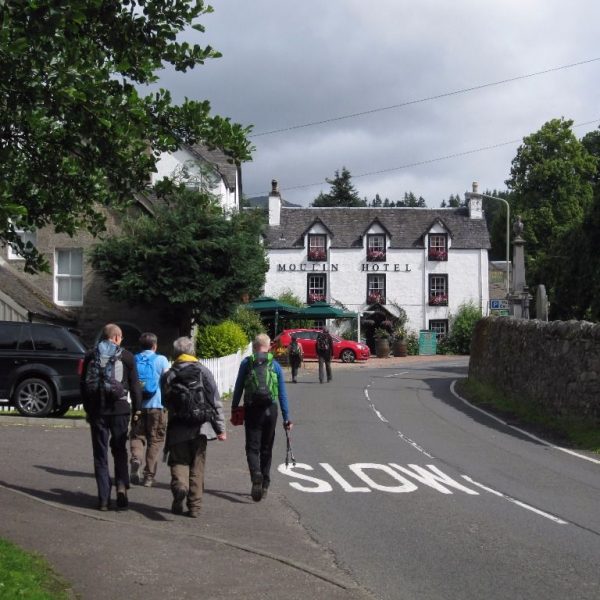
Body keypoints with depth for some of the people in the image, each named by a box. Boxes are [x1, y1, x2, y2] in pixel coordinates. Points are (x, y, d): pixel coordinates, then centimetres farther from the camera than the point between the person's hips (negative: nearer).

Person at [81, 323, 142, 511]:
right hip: (119, 410, -1)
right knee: (119, 450, 11)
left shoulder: (91, 356, 7)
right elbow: (135, 386, -1)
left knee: (100, 454, 6)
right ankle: (121, 486, -9)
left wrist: (88, 410, 17)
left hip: (97, 410, 1)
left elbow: (84, 385, 10)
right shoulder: (126, 356, 0)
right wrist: (137, 409, 5)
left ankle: (104, 498, 4)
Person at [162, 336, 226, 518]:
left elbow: (166, 402, 7)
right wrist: (220, 428, 2)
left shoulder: (168, 375, 1)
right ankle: (194, 506, 11)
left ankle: (179, 485, -22)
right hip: (200, 427, 0)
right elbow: (215, 402, -1)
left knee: (178, 462, 9)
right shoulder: (203, 372, 0)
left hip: (177, 428, 0)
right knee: (197, 466, 9)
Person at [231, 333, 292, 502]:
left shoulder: (246, 363, 0)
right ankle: (265, 484, 17)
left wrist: (234, 410, 8)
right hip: (270, 410, 2)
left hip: (252, 410, -2)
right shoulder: (275, 365, 4)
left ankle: (256, 475, -26)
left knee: (252, 447, 0)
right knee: (266, 448, 13)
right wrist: (286, 417, 9)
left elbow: (238, 388, 1)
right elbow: (282, 394, 5)